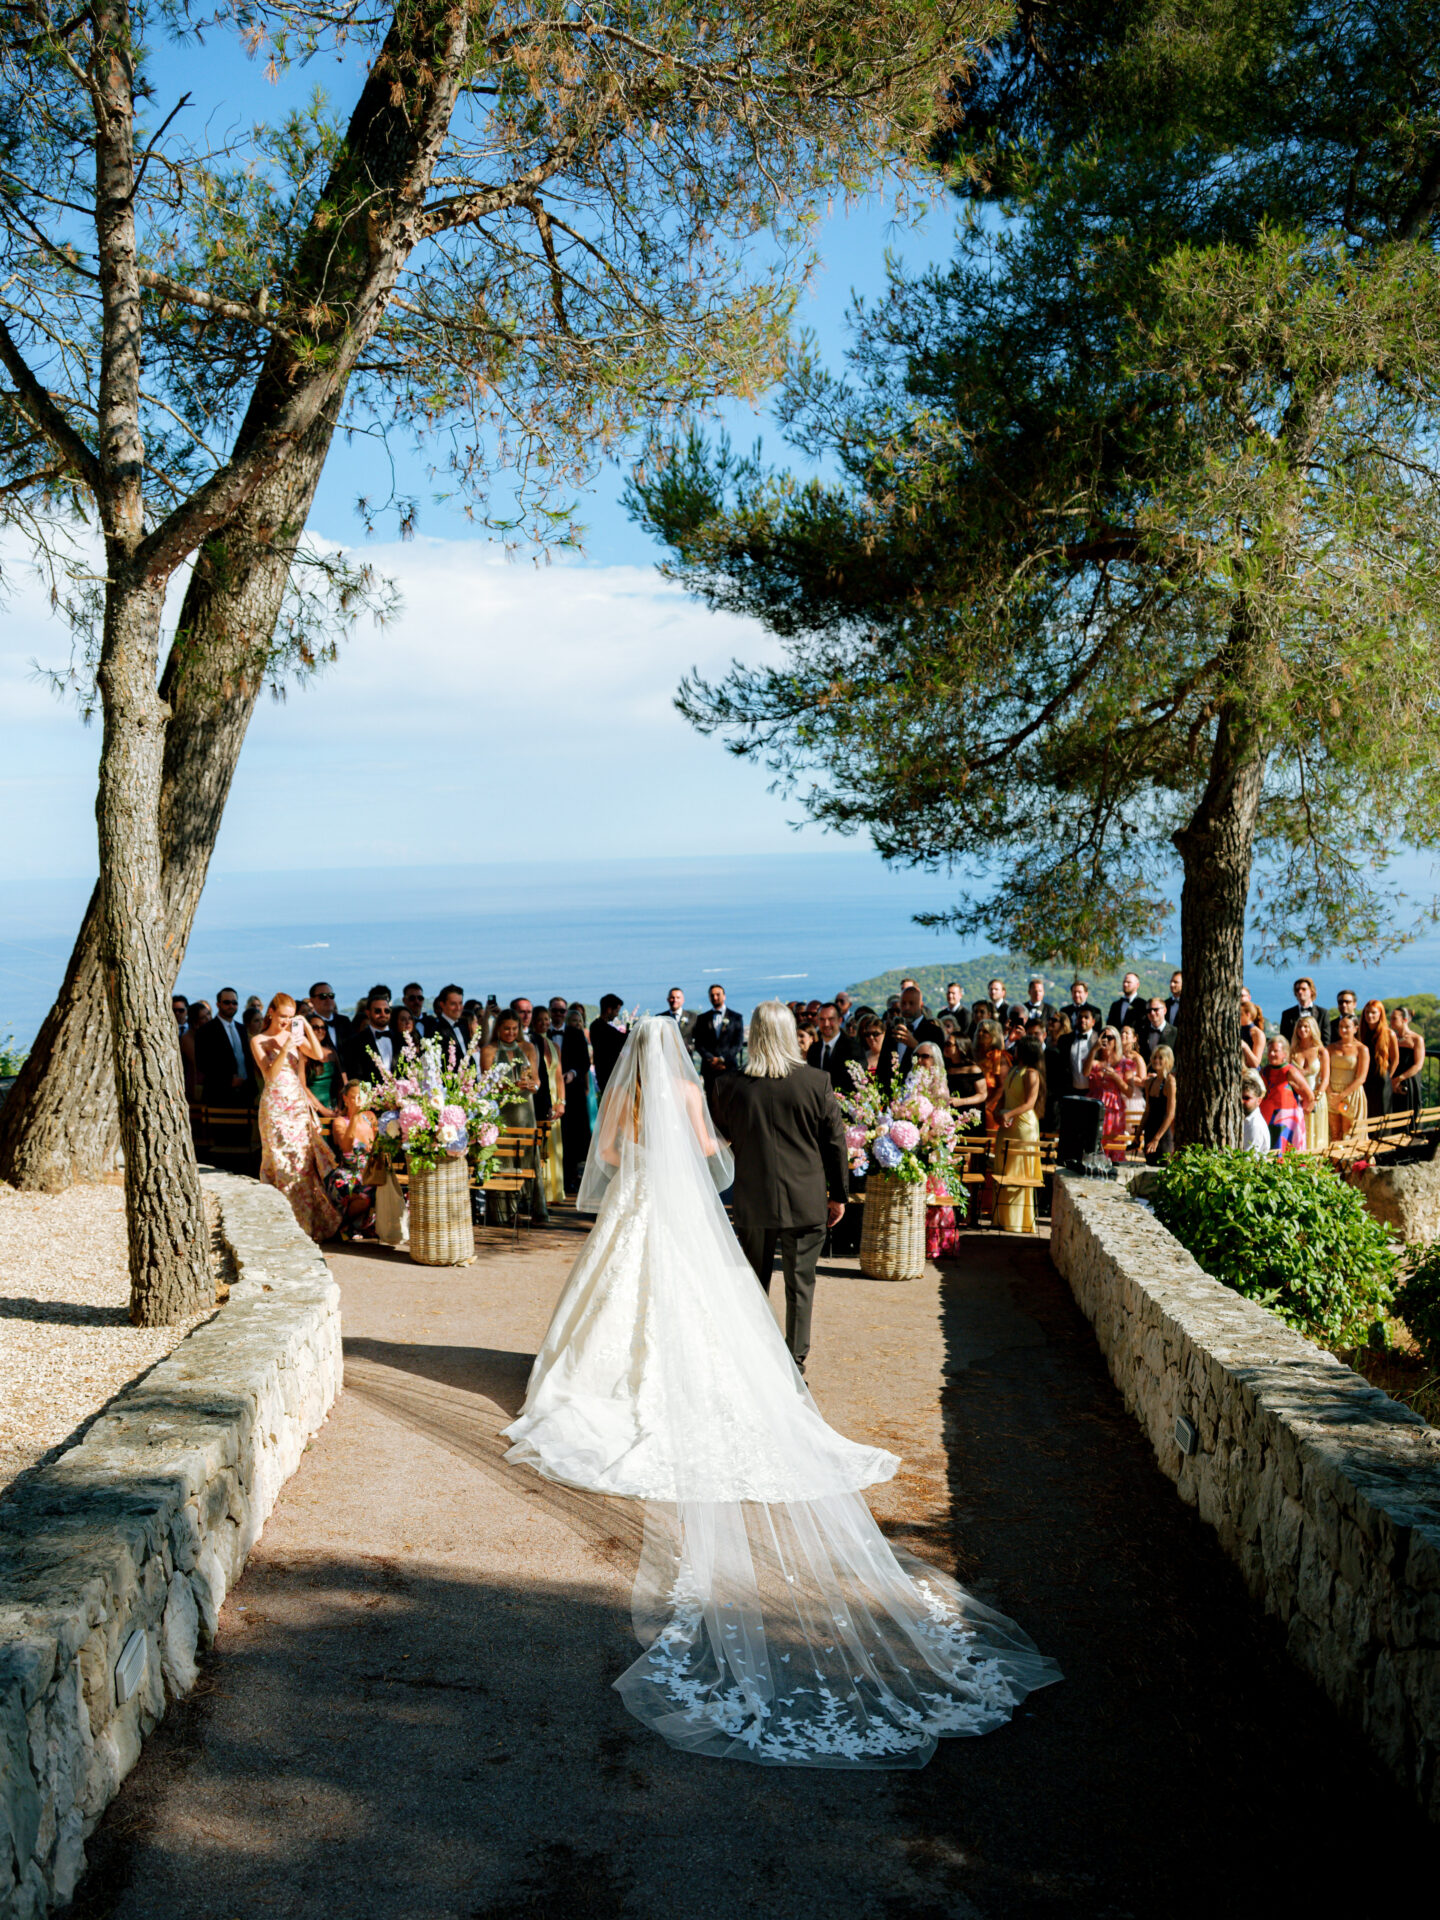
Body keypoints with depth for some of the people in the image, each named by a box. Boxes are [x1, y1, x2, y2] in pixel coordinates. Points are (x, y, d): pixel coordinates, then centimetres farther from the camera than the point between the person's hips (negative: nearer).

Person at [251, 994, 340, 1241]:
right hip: (276, 1107, -4)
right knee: (282, 1163, -5)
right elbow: (271, 1075, -13)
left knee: (306, 1161, 2)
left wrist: (306, 1028, -10)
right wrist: (285, 1049, -22)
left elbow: (318, 1055, -4)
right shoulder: (259, 1041, -2)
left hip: (299, 1105, 4)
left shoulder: (294, 1035, 10)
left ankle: (310, 1223, 9)